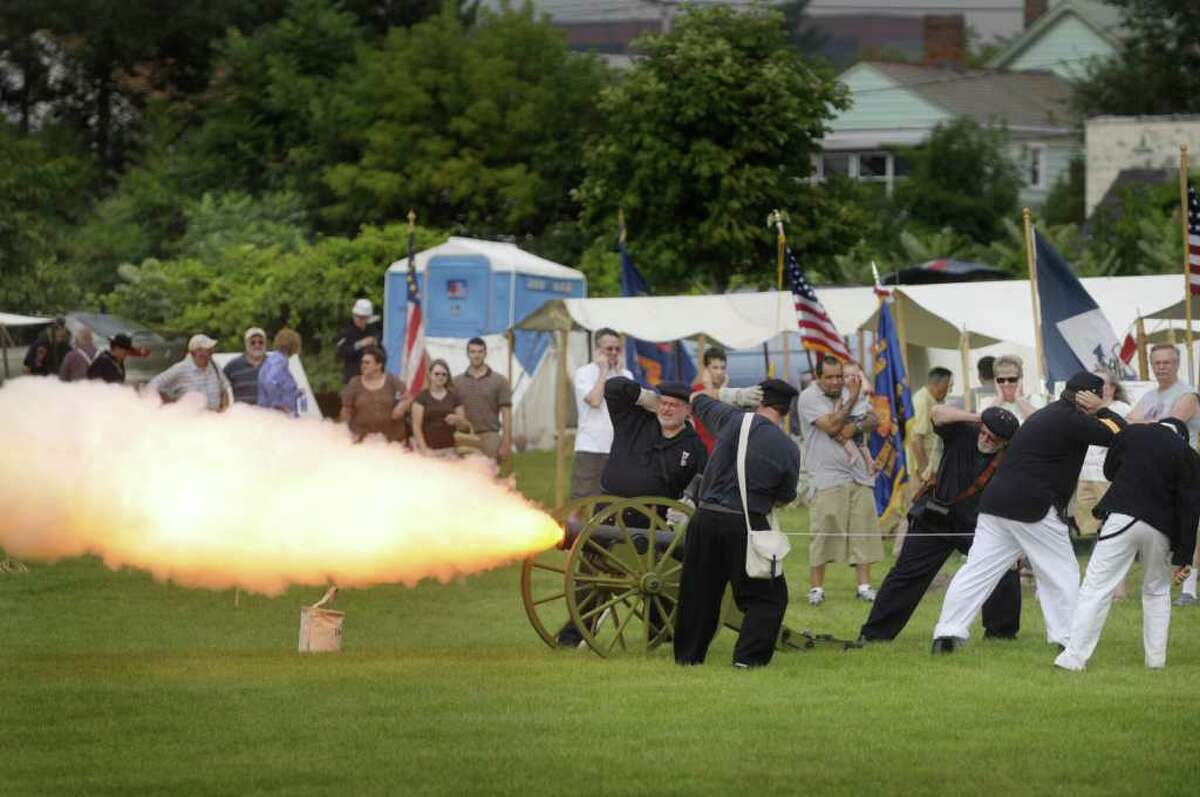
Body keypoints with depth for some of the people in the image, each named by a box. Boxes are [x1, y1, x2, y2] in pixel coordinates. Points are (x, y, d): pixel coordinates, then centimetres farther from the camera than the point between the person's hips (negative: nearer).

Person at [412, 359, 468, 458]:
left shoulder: (454, 397, 11)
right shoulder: (421, 397, 3)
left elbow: (464, 425, 12)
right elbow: (416, 426, -2)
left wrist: (456, 420, -11)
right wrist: (424, 449, -11)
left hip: (448, 449, 2)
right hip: (429, 448, -2)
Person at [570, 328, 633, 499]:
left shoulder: (625, 375, 12)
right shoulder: (584, 373, 0)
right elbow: (594, 401, -15)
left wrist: (619, 372, -2)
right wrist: (603, 371, -7)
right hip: (590, 448, -4)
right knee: (581, 499, -6)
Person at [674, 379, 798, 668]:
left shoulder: (732, 419, -2)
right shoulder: (788, 449, -5)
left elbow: (698, 398, 16)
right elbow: (785, 498, 6)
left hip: (706, 517, 3)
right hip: (746, 524, -3)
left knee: (698, 590, 16)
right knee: (768, 594, 9)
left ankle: (688, 654, 21)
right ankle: (749, 655, -4)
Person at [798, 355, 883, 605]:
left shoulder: (850, 391, 12)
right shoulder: (809, 397, -7)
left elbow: (872, 420, 8)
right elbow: (831, 426, -17)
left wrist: (855, 427, -12)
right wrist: (851, 400, -9)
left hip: (858, 475, 6)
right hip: (827, 478, -5)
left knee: (862, 531, 3)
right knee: (822, 533, -7)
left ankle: (864, 585, 7)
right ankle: (816, 588, -1)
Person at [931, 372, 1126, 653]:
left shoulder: (1048, 413, 22)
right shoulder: (1070, 419, -8)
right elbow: (1116, 433, -8)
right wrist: (1099, 410, 7)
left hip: (996, 503, 8)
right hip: (1033, 510, -8)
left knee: (977, 569, 3)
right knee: (1061, 573, 6)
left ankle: (947, 633, -5)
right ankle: (1067, 638, 6)